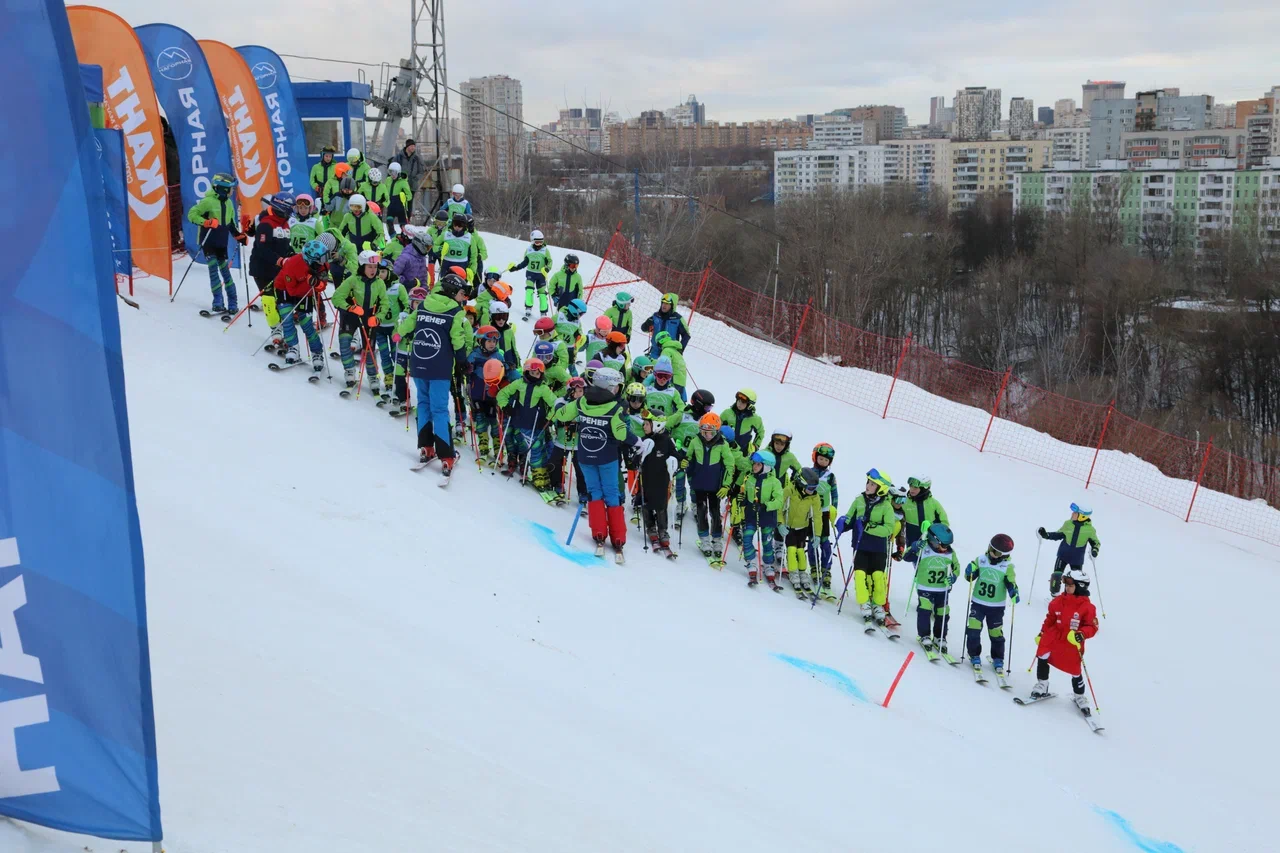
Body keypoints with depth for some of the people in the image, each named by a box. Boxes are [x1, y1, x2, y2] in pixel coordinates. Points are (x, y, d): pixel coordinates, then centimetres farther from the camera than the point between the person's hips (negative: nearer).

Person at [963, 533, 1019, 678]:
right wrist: (970, 571, -19)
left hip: (996, 606, -1)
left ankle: (998, 660, 25)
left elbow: (1011, 583, -11)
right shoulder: (980, 560, -5)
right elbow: (970, 577, 2)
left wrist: (1014, 593, -31)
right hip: (978, 602, 1)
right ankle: (975, 656, 12)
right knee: (973, 630, -5)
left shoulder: (1007, 566, -9)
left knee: (996, 634, 7)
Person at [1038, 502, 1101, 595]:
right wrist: (1046, 535, -6)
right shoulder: (1068, 524, -5)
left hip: (1077, 559, -1)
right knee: (1056, 575, -3)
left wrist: (1095, 550, -20)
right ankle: (1054, 595, 12)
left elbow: (1096, 542, 1)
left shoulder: (1089, 529, -11)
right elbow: (1058, 535, 6)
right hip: (1063, 554, 2)